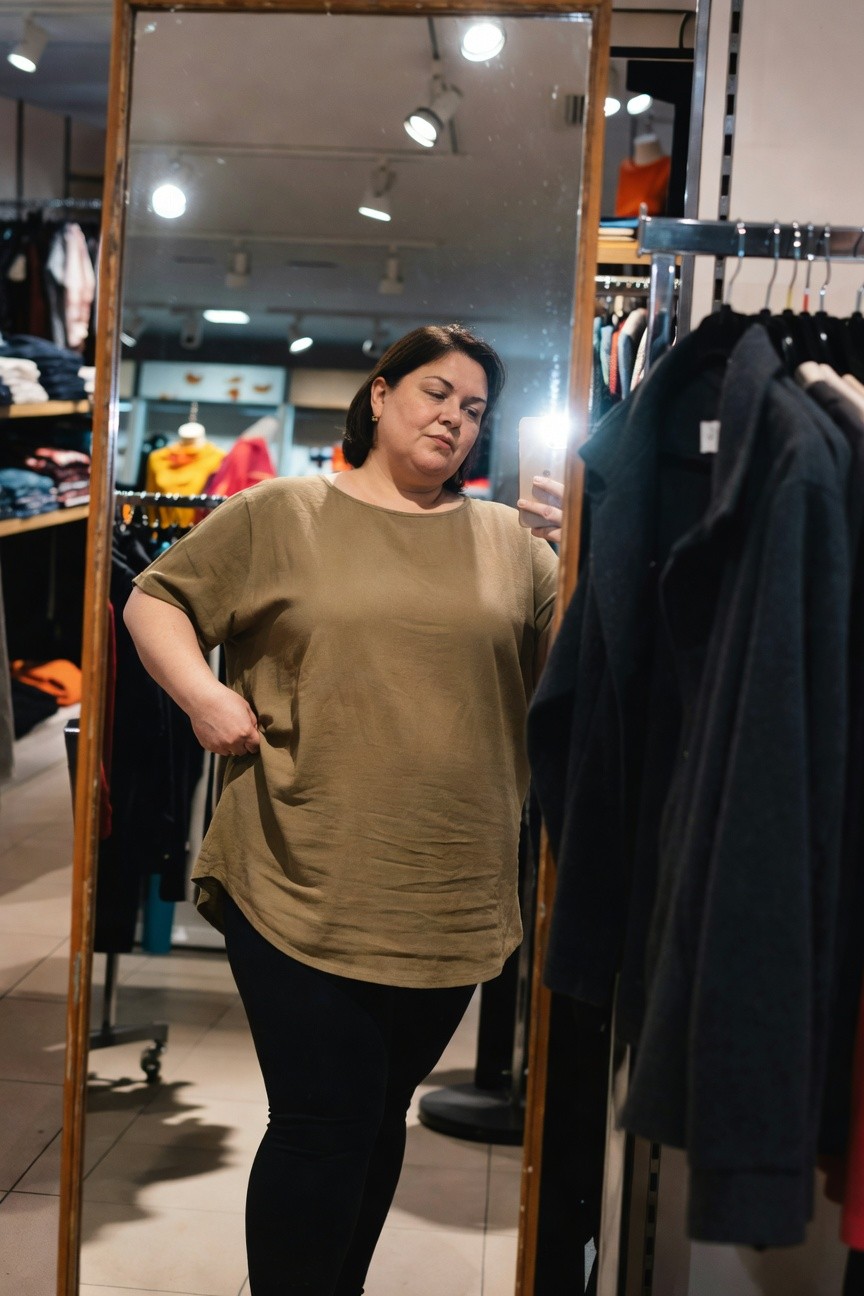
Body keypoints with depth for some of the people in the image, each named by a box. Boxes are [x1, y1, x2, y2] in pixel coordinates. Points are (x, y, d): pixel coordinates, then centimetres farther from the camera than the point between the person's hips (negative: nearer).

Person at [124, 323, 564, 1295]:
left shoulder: (511, 541, 10)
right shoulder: (279, 514, 3)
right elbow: (155, 600, 7)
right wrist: (200, 690, -9)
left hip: (450, 901, 4)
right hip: (303, 888, -3)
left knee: (380, 1118, 17)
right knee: (322, 1128, -2)